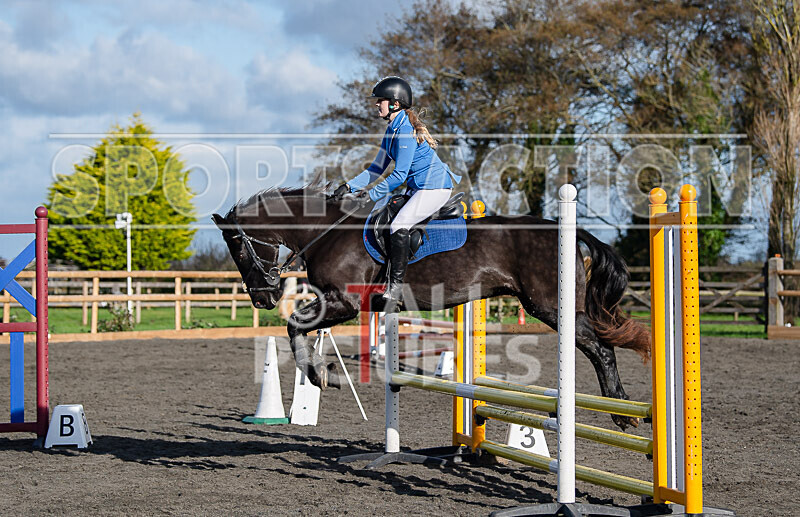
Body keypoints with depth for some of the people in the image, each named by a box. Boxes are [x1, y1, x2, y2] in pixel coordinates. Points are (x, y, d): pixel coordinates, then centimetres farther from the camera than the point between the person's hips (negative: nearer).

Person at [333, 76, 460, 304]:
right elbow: (378, 167, 16)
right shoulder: (392, 129, 12)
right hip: (417, 187, 11)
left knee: (399, 226, -25)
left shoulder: (406, 129, -19)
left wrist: (372, 194, -18)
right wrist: (350, 185, 6)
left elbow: (399, 174, -21)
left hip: (435, 187, -11)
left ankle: (395, 290, -23)